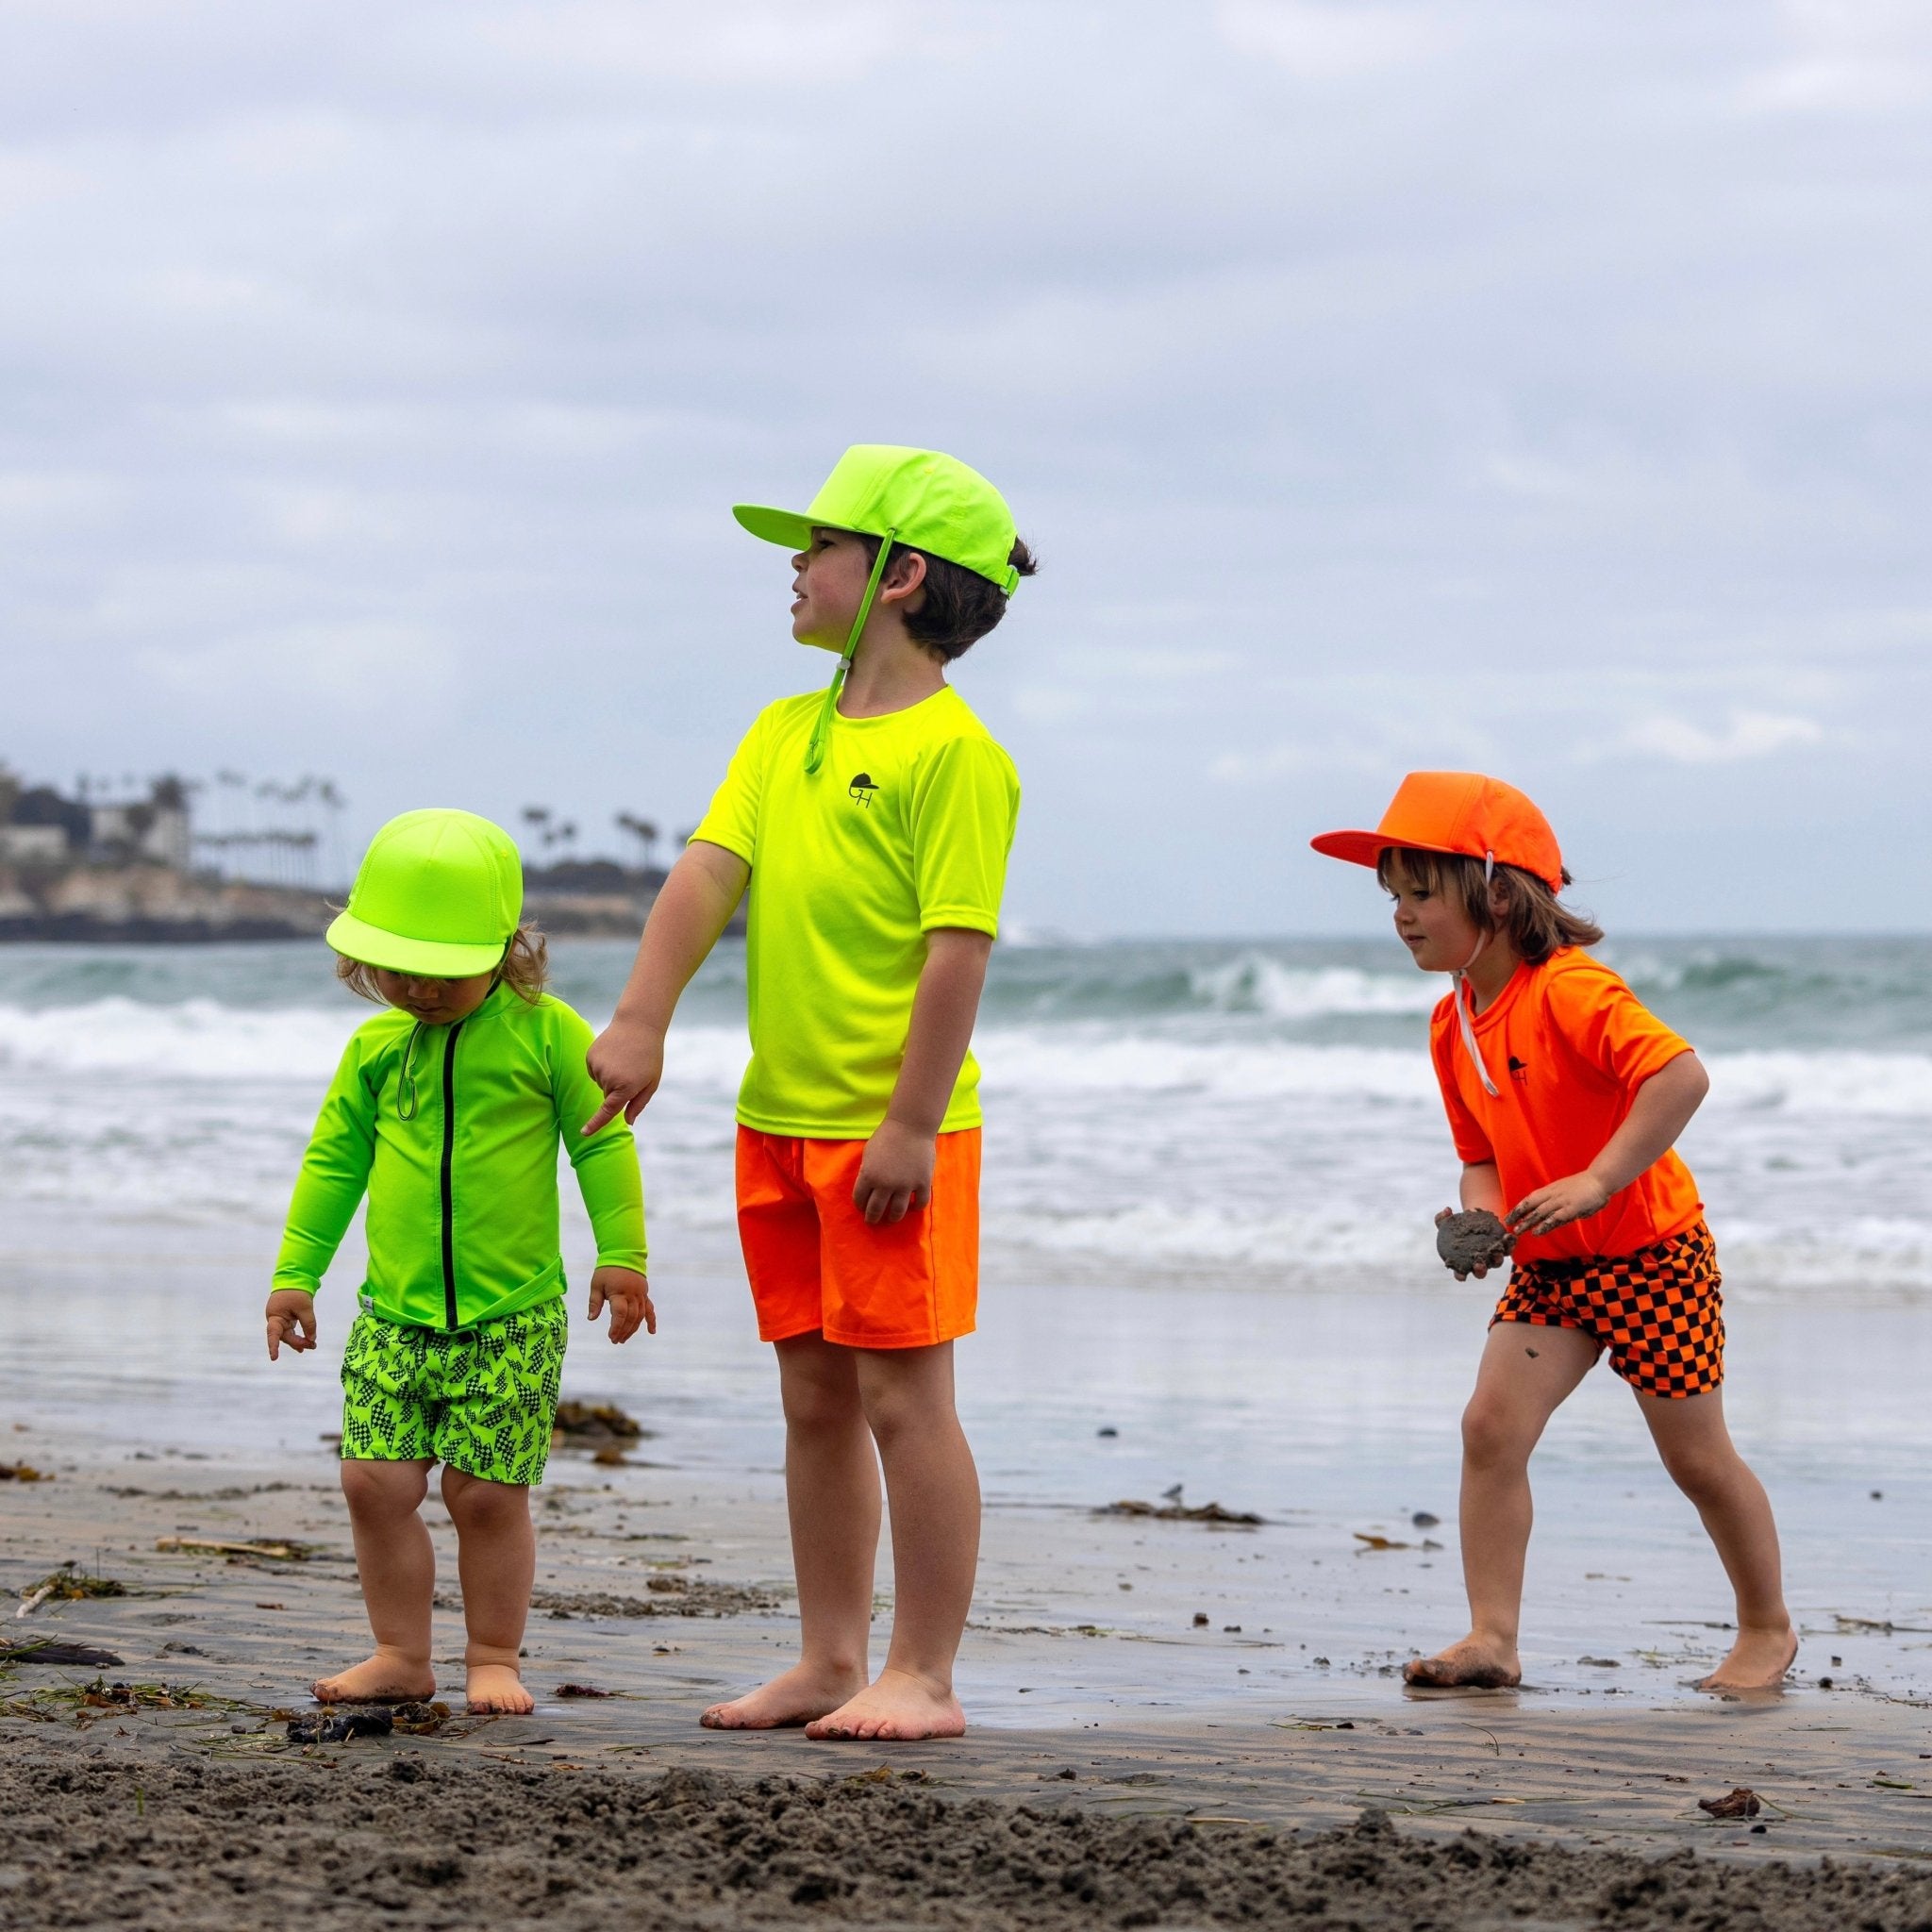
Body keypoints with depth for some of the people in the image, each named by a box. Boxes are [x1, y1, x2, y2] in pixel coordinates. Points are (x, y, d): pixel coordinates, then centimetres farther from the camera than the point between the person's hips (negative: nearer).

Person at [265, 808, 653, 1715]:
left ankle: (494, 1657, 14)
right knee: (376, 1481, -2)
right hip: (394, 1312, 4)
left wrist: (621, 1253, -4)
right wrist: (295, 1272, 15)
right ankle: (402, 1654, 11)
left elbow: (602, 1141, 1)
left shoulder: (545, 1033, -4)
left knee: (487, 1494, -1)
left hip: (512, 1318, -4)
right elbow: (335, 1157, 16)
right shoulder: (376, 1046, 7)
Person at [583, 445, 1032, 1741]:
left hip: (891, 1133, -8)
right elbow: (710, 871, 3)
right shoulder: (784, 734, 12)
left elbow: (959, 947, -17)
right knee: (815, 1402, 13)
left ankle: (923, 1679, 3)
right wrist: (642, 1022, -10)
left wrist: (910, 1127, -20)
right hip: (779, 1121, 8)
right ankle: (831, 1661, 21)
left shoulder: (955, 755, -12)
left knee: (902, 1394, -4)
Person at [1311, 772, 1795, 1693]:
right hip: (1547, 1265, 7)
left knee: (1697, 1456, 4)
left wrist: (1597, 1182, -37)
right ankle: (1492, 1636, -9)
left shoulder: (1571, 991, -23)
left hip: (1649, 1250, -7)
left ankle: (1767, 1628, 23)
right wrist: (1482, 1220, -10)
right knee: (1491, 1425, -10)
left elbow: (1680, 1074, -35)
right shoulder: (1452, 1025, 3)